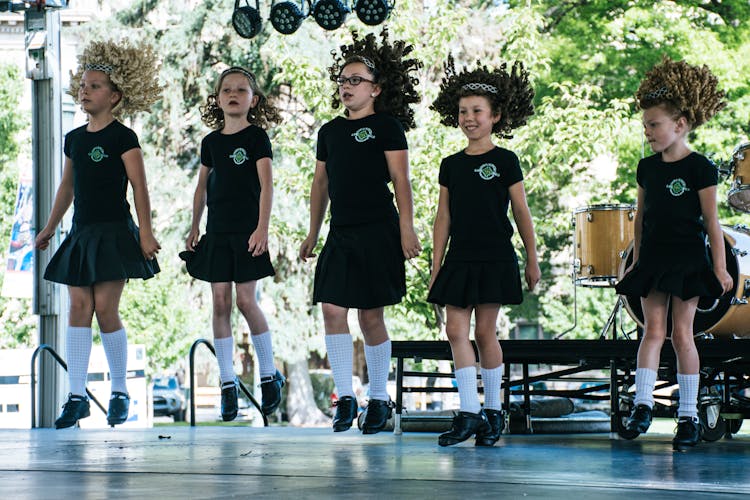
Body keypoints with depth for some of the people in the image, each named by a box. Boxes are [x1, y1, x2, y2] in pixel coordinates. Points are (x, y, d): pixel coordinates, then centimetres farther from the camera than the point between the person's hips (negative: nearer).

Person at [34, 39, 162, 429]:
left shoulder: (122, 138, -6)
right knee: (79, 308, -2)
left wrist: (145, 234, -15)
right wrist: (49, 228, 24)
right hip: (81, 235, 6)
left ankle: (120, 393, 5)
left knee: (106, 308, -9)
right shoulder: (74, 138, 13)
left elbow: (139, 188, -9)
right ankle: (77, 396, -2)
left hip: (114, 233, -6)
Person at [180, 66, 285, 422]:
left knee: (246, 300, -8)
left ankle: (269, 375, 9)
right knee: (220, 302, 1)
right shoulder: (211, 142, 11)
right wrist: (194, 227, 14)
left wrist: (262, 227, -18)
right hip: (217, 232, 5)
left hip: (247, 231, -5)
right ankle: (228, 382, 4)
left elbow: (266, 185, -9)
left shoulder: (256, 137, -3)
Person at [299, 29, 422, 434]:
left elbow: (400, 180, -5)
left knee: (370, 316, -1)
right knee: (332, 309, -7)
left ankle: (379, 399, 12)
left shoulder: (386, 126, -1)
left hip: (377, 231, -5)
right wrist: (312, 234, 19)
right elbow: (320, 184, 20)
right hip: (341, 233, 5)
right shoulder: (330, 131, 14)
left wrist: (406, 229, -11)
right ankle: (345, 397, 0)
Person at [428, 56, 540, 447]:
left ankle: (493, 411, 12)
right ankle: (469, 412, -4)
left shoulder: (505, 161, -2)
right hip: (459, 259, 4)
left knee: (485, 331, -1)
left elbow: (521, 213, 1)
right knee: (456, 330, -6)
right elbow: (443, 217, 10)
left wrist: (533, 261, 2)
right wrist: (436, 265, 7)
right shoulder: (451, 165, 9)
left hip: (495, 258, -4)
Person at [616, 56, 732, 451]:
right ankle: (643, 403, -5)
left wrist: (719, 267, -8)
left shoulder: (700, 169, -8)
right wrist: (635, 260, 15)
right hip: (653, 258, 4)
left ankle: (688, 415, 5)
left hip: (688, 259, -4)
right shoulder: (647, 167, 7)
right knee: (653, 330, -1)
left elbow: (711, 221, -7)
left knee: (682, 333, -2)